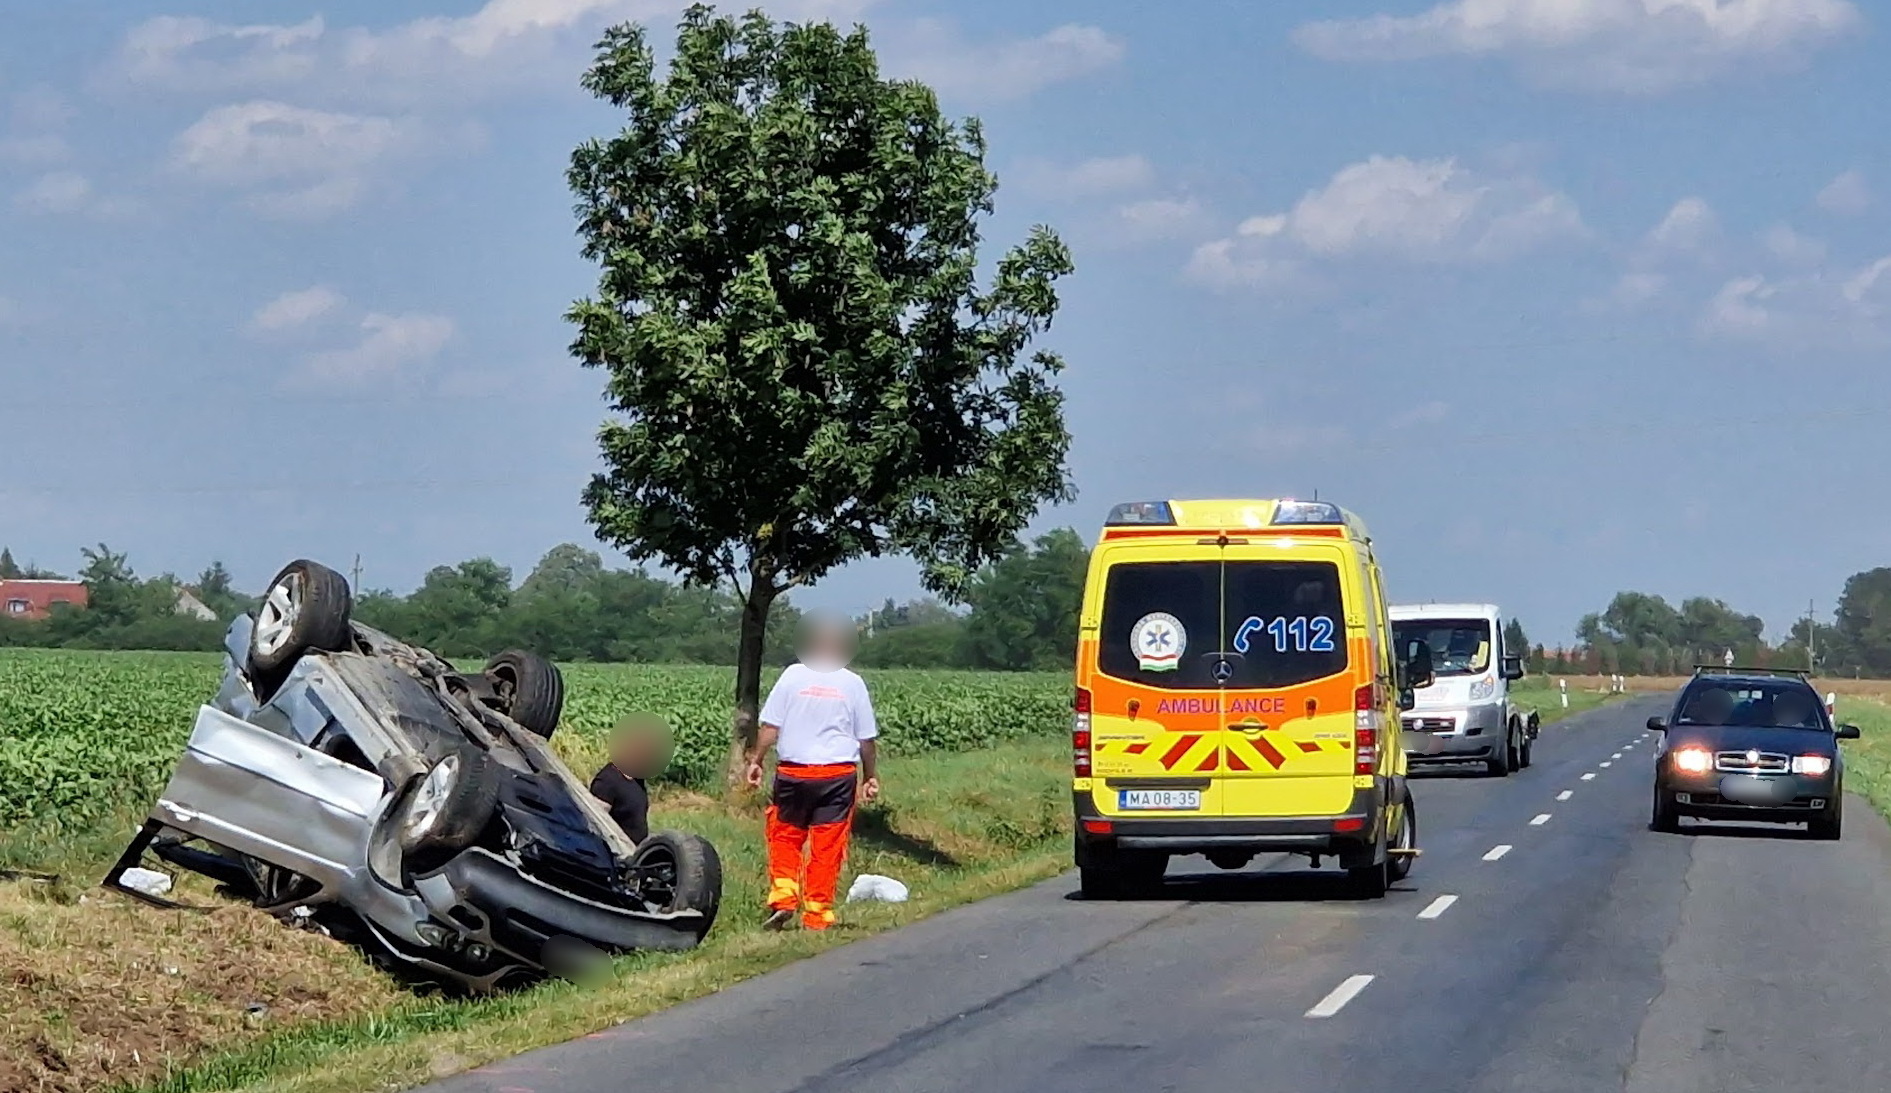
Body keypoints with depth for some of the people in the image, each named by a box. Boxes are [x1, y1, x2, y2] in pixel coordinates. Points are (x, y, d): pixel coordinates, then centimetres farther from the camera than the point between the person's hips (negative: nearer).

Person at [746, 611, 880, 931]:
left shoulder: (793, 676, 0)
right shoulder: (853, 683, 2)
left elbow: (770, 726, -2)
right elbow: (866, 739, 6)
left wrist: (756, 760, 6)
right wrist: (871, 776, 16)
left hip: (793, 772, 0)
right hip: (839, 775, 0)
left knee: (785, 835, 13)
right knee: (827, 845, 3)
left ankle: (783, 899, -2)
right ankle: (817, 914, 5)